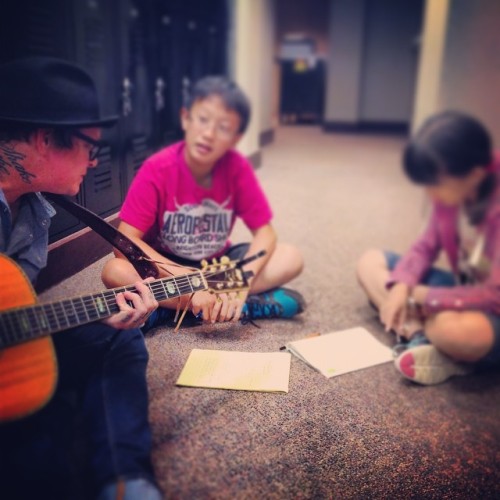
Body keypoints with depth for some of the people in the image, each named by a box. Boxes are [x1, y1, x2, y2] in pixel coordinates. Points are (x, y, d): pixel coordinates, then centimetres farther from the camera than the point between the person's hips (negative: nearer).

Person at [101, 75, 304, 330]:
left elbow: (264, 232, -12)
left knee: (291, 258, -18)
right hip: (166, 267, -2)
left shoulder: (238, 168, -15)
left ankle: (168, 308, -22)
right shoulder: (157, 170, -20)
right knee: (115, 272, -32)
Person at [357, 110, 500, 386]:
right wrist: (402, 287, -16)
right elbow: (426, 247, 1)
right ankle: (420, 337, -17)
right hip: (463, 292, 8)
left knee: (456, 329, -44)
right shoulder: (452, 192, -9)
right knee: (370, 262, 1)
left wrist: (422, 297, -23)